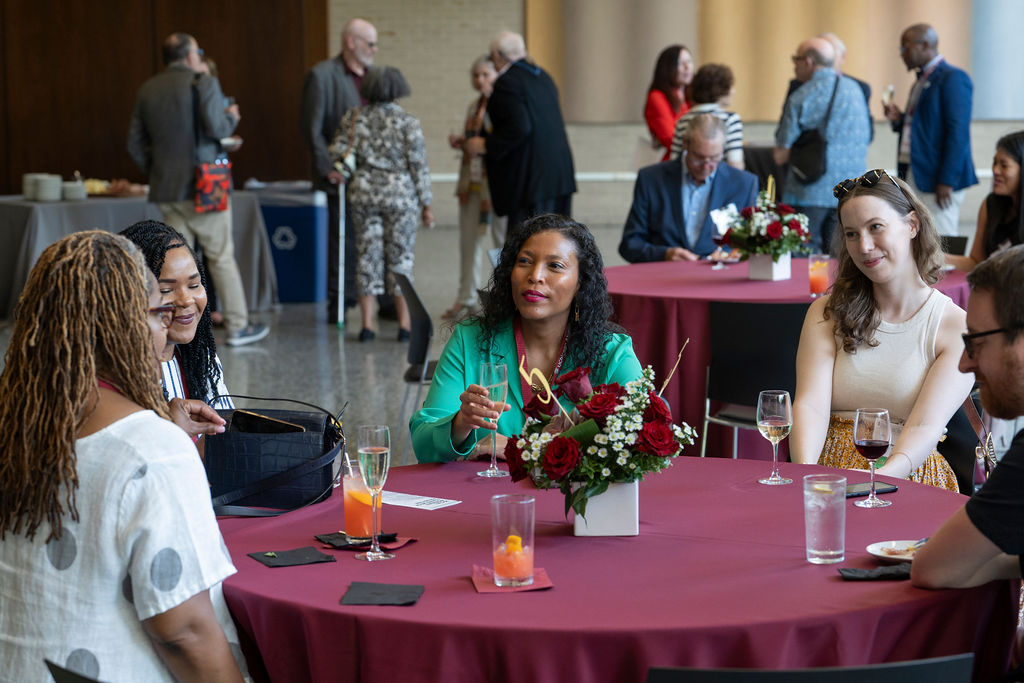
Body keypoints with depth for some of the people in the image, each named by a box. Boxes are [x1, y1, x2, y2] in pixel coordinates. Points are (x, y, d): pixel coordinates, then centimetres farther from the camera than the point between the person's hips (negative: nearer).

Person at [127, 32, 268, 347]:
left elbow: (135, 144, 10)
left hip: (166, 191, 5)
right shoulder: (204, 83, -8)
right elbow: (216, 128, -18)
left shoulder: (147, 90, 10)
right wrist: (232, 117, 2)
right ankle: (237, 326, 7)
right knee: (222, 257, 2)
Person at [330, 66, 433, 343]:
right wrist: (426, 204, 0)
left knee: (368, 255, 7)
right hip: (401, 195, -2)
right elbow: (418, 165, -6)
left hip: (363, 193, 2)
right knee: (400, 258, 4)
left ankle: (367, 324, 6)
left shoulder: (352, 118, 1)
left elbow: (337, 153, 1)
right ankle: (404, 325, 6)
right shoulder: (408, 123, -7)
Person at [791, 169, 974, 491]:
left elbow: (925, 427, -10)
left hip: (906, 479, -2)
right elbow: (810, 403, -5)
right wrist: (805, 474, -26)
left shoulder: (957, 327, 1)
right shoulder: (827, 312, 9)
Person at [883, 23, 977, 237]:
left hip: (937, 179, -9)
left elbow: (958, 132, -16)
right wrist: (899, 119, 4)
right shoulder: (921, 81, 19)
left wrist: (947, 181, -20)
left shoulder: (953, 78, -10)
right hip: (913, 178, 9)